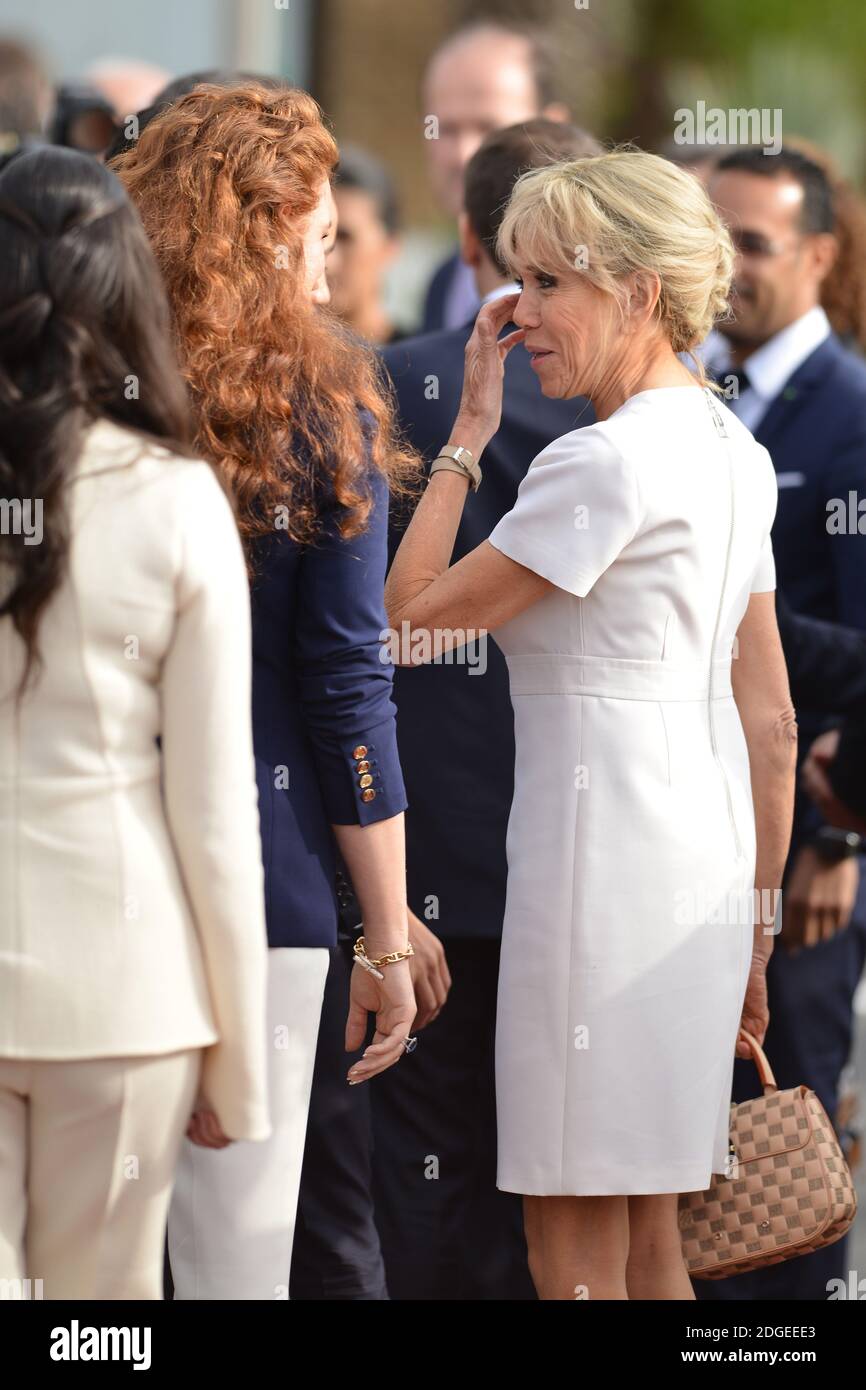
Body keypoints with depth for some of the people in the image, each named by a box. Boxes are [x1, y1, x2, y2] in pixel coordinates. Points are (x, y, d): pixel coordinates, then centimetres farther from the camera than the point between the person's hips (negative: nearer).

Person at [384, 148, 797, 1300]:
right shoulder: (732, 453, 12)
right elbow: (771, 721, 15)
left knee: (576, 1255, -3)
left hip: (604, 853, -9)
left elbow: (409, 620, -11)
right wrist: (755, 927, 21)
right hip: (706, 853, 9)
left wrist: (468, 433, -4)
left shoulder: (604, 464, -16)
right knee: (649, 1241, 15)